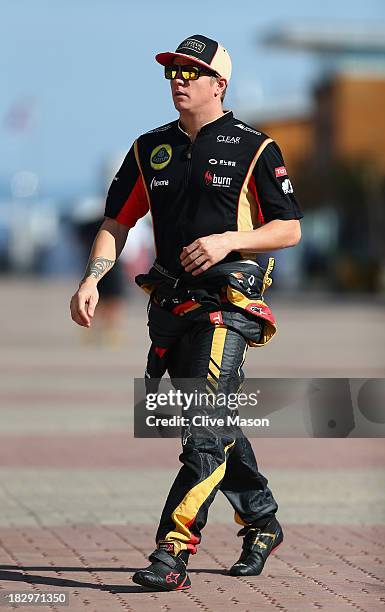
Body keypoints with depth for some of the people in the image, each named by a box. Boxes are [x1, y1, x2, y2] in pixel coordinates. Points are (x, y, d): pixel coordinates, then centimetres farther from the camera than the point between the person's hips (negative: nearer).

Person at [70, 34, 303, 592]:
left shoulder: (254, 149, -2)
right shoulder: (151, 149, 13)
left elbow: (289, 229, -1)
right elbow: (117, 223, 12)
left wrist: (227, 240, -16)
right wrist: (92, 279, -4)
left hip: (228, 300, -6)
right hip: (170, 303, 6)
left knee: (206, 427, -15)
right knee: (213, 423, 14)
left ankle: (174, 551, -20)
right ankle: (262, 524, 30)